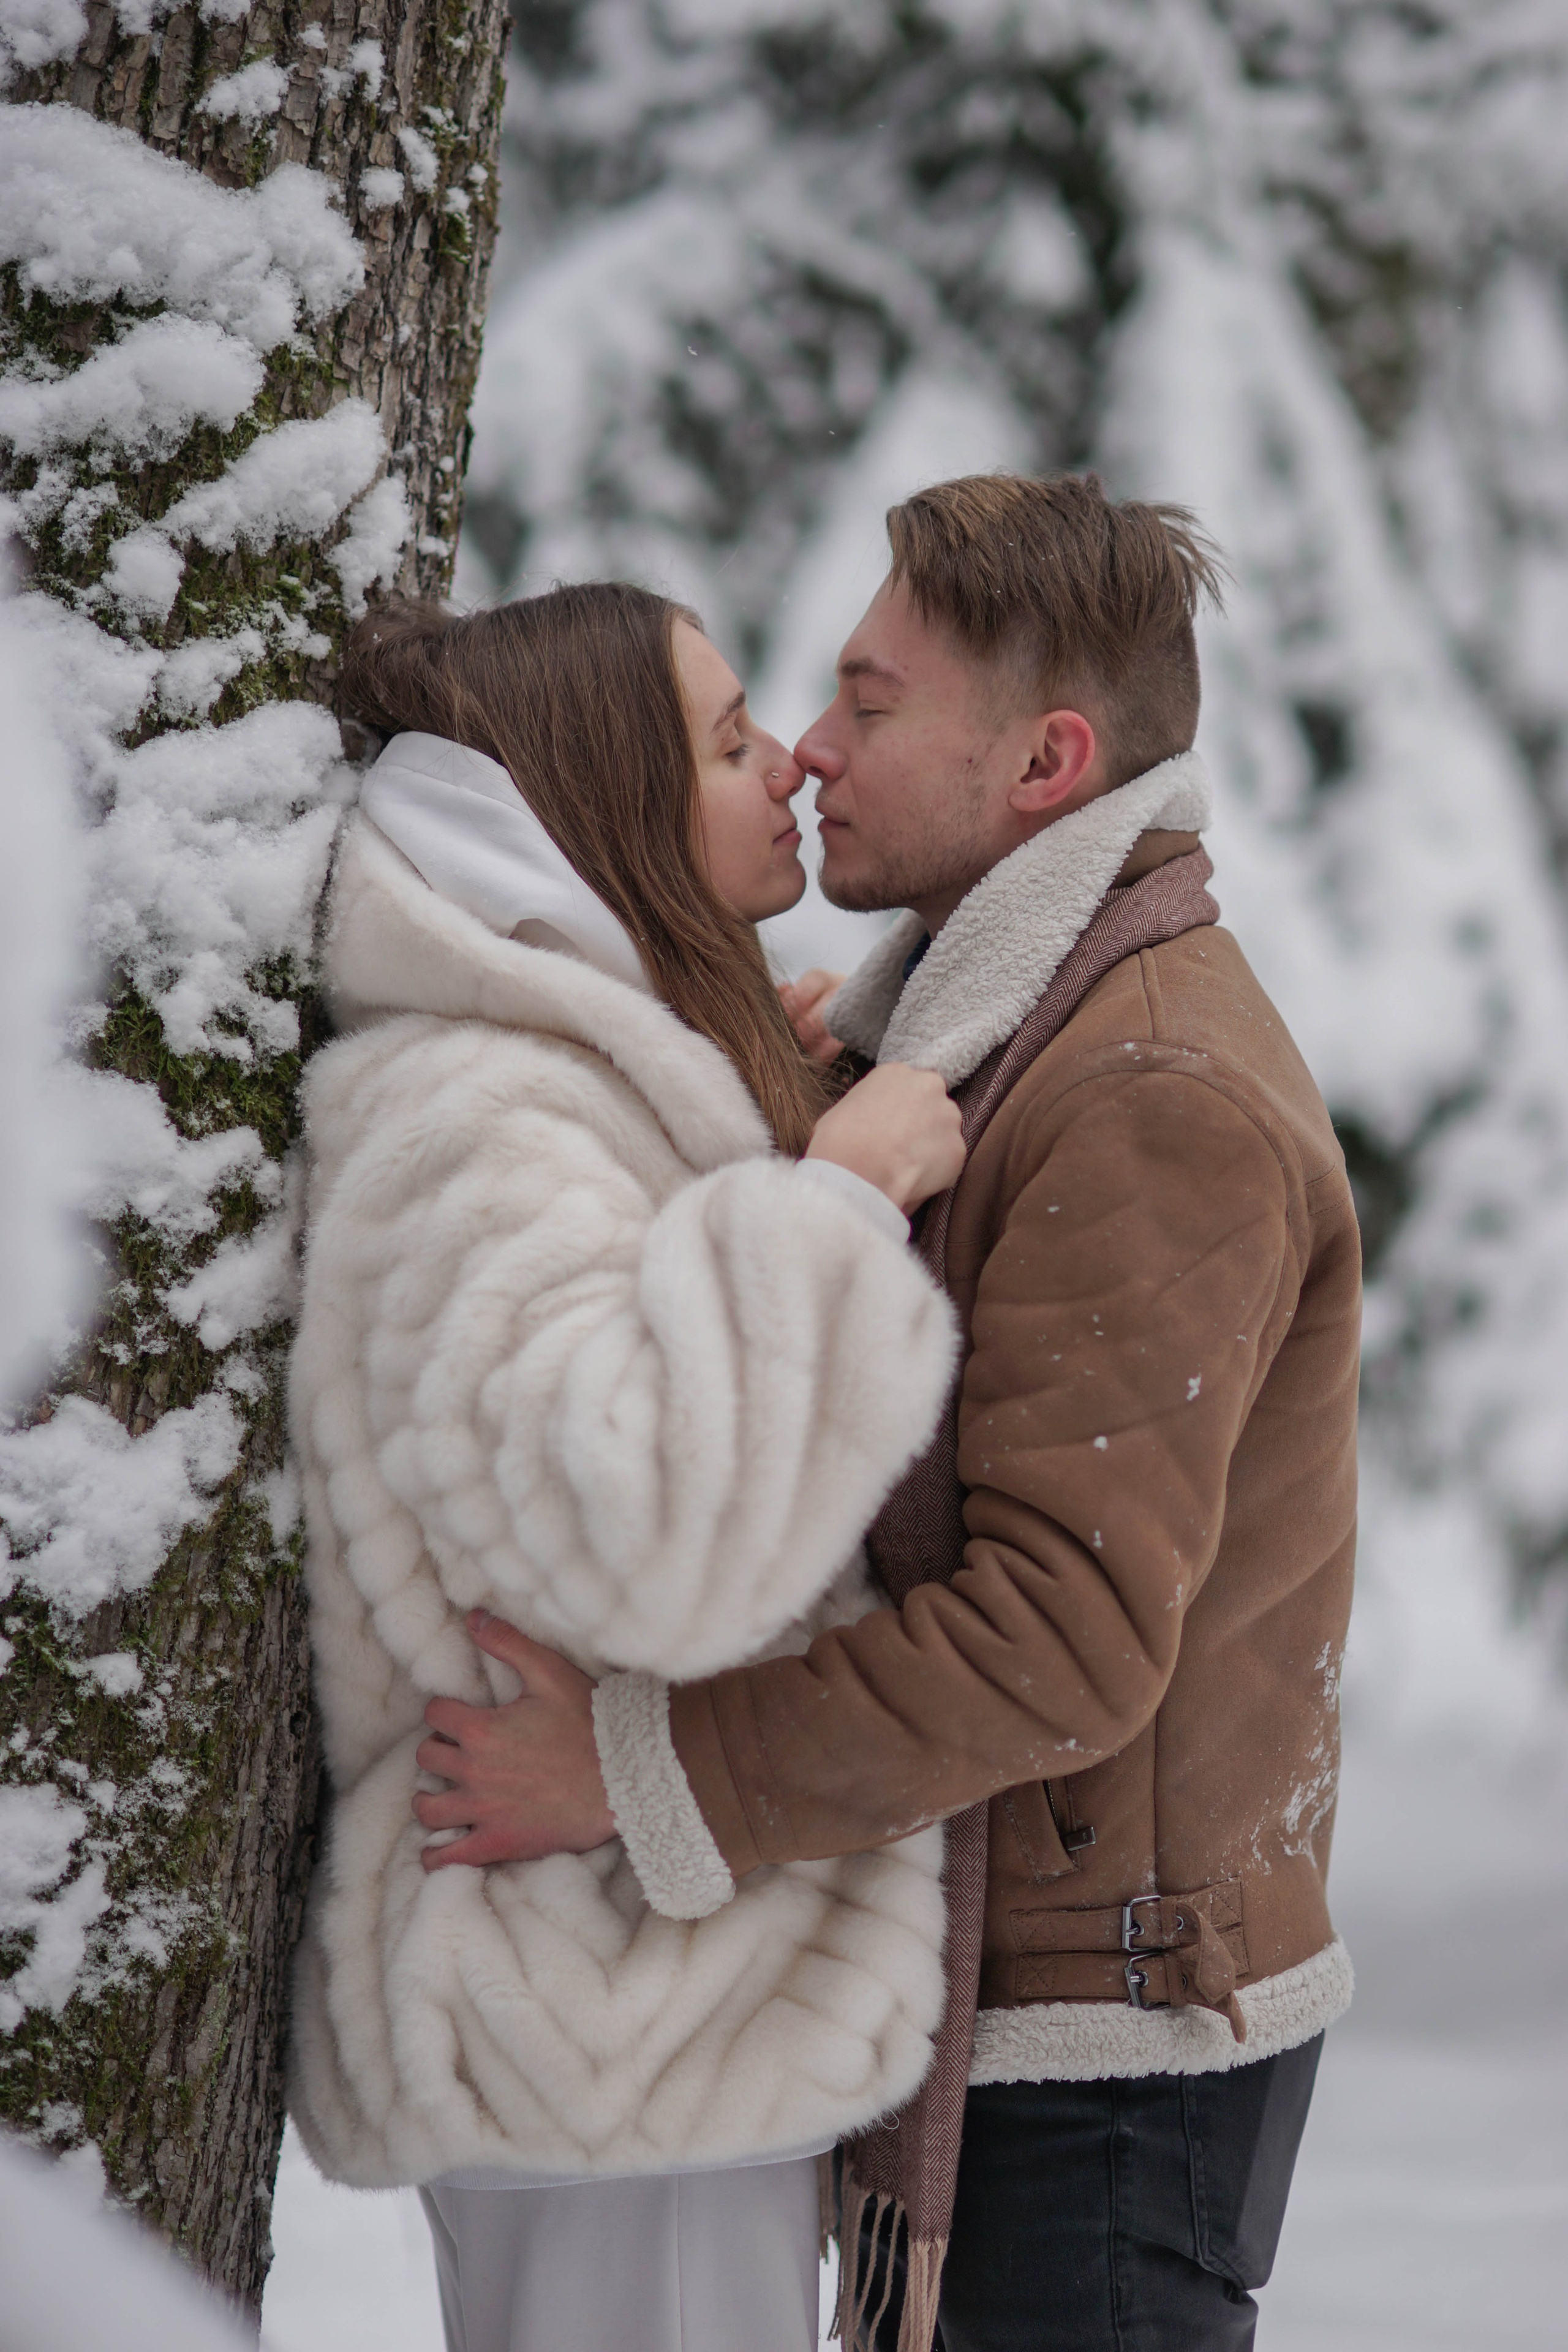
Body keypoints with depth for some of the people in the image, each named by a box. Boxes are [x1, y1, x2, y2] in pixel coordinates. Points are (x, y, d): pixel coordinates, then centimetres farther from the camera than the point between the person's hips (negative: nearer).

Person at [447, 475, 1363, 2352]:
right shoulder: (1005, 1035, 15)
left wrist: (648, 1767, -25)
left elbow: (1066, 1633, -26)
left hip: (1094, 2033, -10)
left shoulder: (1153, 1104, -19)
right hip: (997, 1989, 10)